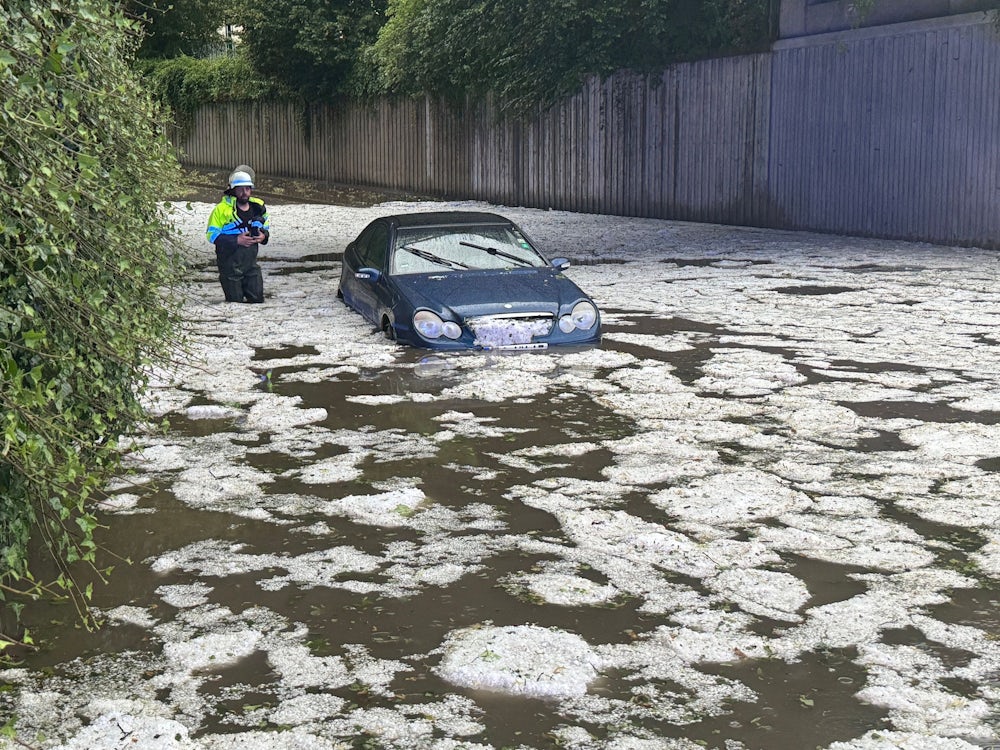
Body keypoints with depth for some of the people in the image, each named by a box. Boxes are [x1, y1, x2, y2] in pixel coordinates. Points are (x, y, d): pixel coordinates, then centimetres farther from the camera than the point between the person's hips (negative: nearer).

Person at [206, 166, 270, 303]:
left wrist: (263, 236, -5)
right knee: (235, 302, 1)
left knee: (257, 299, 5)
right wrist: (236, 240, -20)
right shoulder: (222, 209, -10)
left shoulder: (258, 208, 5)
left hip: (251, 263, 4)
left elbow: (266, 229, 21)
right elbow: (212, 234, -11)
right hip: (230, 264, -4)